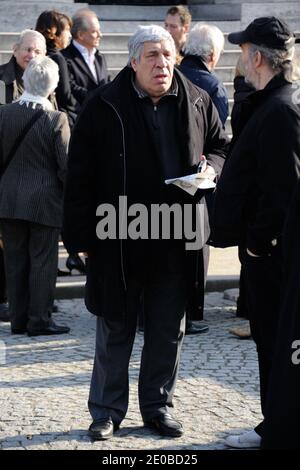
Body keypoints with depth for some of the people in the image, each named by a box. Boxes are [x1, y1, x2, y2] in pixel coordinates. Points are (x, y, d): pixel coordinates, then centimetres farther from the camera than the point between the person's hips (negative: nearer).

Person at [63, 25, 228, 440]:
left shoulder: (197, 103, 3)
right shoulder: (104, 107, -7)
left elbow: (220, 147, 19)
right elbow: (81, 176, -5)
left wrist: (212, 168, -5)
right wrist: (81, 236, -7)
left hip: (176, 241, 3)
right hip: (118, 238, -3)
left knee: (169, 329, 11)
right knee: (115, 328, 8)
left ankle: (158, 406, 26)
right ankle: (107, 411, 20)